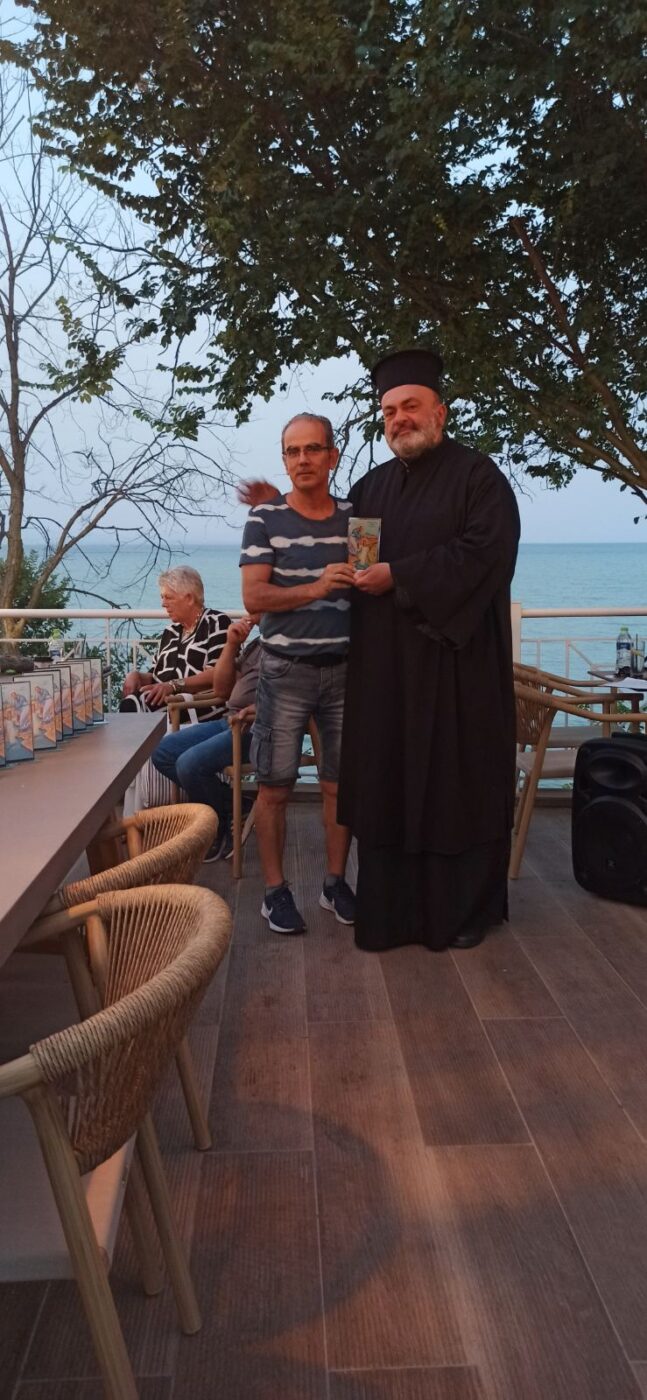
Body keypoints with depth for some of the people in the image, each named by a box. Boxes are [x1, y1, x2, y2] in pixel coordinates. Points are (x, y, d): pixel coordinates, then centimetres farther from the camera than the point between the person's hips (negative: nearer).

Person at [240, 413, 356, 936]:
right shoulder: (265, 519, -2)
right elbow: (253, 597, -12)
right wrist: (317, 587, -26)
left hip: (345, 667, 3)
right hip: (285, 670, -2)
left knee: (341, 783, 8)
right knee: (275, 786, 2)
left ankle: (336, 882, 24)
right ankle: (275, 889, 17)